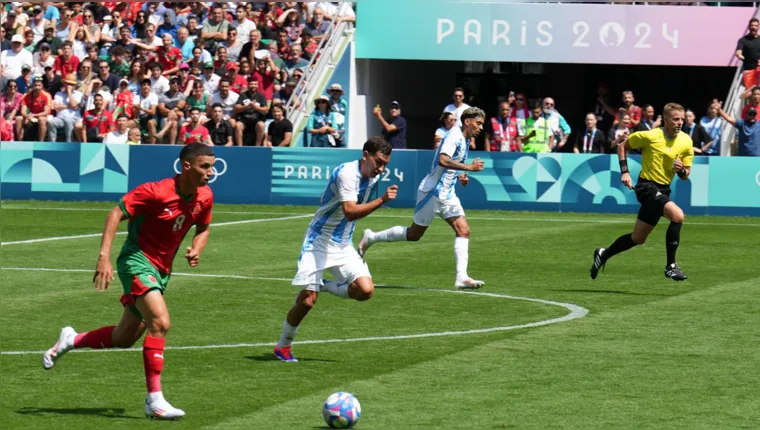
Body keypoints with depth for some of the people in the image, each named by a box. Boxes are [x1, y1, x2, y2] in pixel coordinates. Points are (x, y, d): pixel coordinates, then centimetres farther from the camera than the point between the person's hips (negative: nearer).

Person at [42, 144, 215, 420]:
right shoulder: (156, 192, -23)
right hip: (137, 260, -8)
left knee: (124, 339, 13)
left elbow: (203, 228, 17)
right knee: (160, 322, -26)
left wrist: (196, 250, -5)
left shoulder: (204, 197, -2)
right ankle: (154, 400, -23)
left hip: (161, 270, 8)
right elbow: (116, 213, -20)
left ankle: (70, 341, 39)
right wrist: (104, 257, -28)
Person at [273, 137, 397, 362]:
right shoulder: (346, 173, -22)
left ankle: (324, 286, 11)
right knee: (307, 300, -10)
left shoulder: (372, 177, 4)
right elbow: (350, 212, -34)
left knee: (365, 290, -15)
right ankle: (283, 346, 12)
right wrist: (382, 200, -42)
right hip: (319, 241, -7)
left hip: (343, 245, 7)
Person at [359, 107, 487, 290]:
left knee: (463, 230, -6)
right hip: (432, 192, -9)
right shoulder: (454, 135, -15)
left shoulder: (465, 141, 14)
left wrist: (459, 177, 11)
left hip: (446, 195, 9)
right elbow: (442, 160, -31)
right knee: (414, 234, 2)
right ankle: (371, 237, 19)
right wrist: (468, 167, -29)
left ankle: (462, 277, -12)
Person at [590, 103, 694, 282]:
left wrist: (681, 170, -15)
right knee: (677, 215, -29)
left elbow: (685, 175, 9)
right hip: (647, 186, -7)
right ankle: (670, 266, -22)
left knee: (638, 238, 15)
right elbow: (622, 146, 3)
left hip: (663, 190, 7)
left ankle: (603, 254, 37)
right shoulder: (650, 136, -12)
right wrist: (625, 172, -6)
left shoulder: (686, 141, 2)